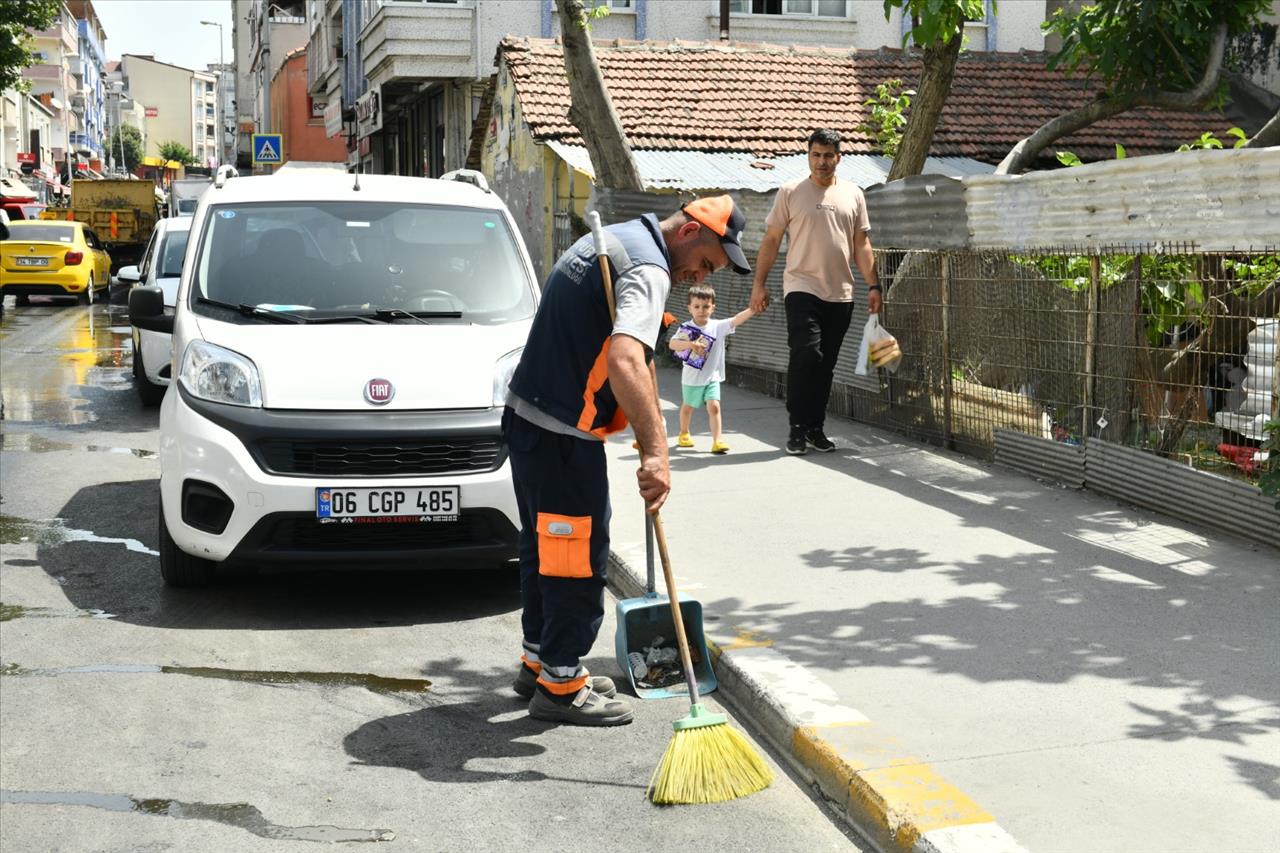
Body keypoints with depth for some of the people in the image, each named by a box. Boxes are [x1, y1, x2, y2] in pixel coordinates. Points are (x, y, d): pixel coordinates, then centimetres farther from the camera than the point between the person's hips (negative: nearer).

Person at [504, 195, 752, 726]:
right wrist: (656, 452, -39)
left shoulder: (611, 240, 16)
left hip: (526, 417, 10)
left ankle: (538, 663, 32)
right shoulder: (648, 269, -17)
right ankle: (560, 686, 8)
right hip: (562, 436, -10)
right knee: (579, 561, -1)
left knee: (545, 550, 19)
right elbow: (625, 360, -34)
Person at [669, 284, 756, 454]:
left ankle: (717, 441, -12)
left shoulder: (718, 327, -9)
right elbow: (672, 344, -24)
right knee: (688, 407, 18)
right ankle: (684, 434, 41)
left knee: (714, 406, -12)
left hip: (712, 377, 0)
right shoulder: (686, 328, -11)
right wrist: (691, 344, -39)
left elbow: (736, 319, -21)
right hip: (691, 378, 0)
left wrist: (753, 308, -35)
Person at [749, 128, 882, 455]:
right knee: (805, 355, -15)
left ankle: (815, 428, 17)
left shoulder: (853, 194, 12)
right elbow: (771, 239, 4)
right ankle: (797, 427, -5)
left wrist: (873, 285, 6)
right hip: (802, 288, -3)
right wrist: (759, 284, -2)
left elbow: (861, 244, 14)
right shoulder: (790, 192, 3)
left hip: (840, 294, 4)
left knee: (826, 364, 7)